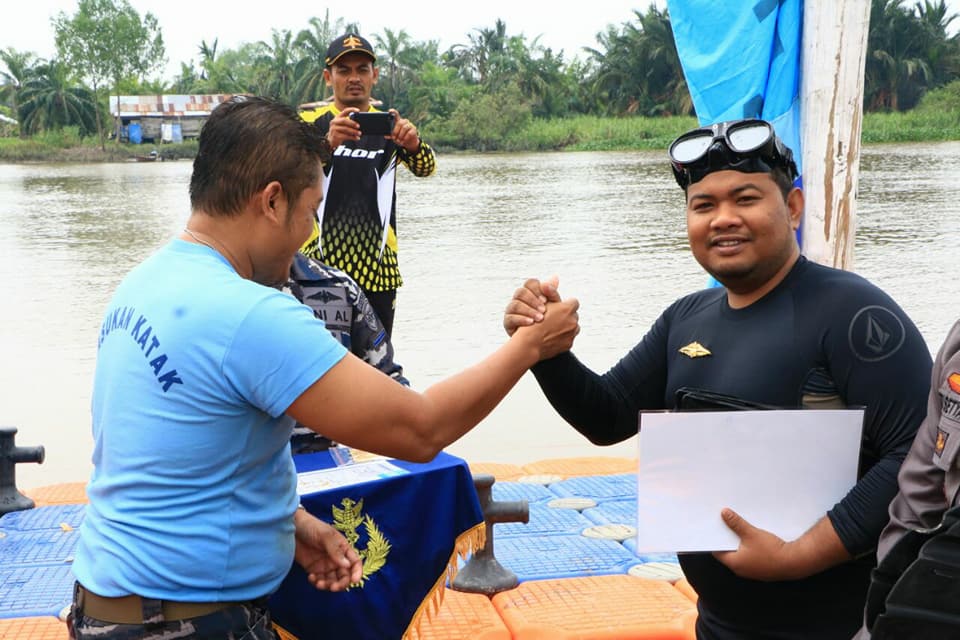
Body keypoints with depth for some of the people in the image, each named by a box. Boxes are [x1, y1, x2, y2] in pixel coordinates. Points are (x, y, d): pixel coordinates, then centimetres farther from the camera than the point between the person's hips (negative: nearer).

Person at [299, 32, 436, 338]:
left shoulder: (389, 124, 9)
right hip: (320, 263, -2)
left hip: (377, 267, 2)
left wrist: (413, 143, -32)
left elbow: (424, 167, -8)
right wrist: (329, 142, -35)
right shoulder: (311, 121, 4)